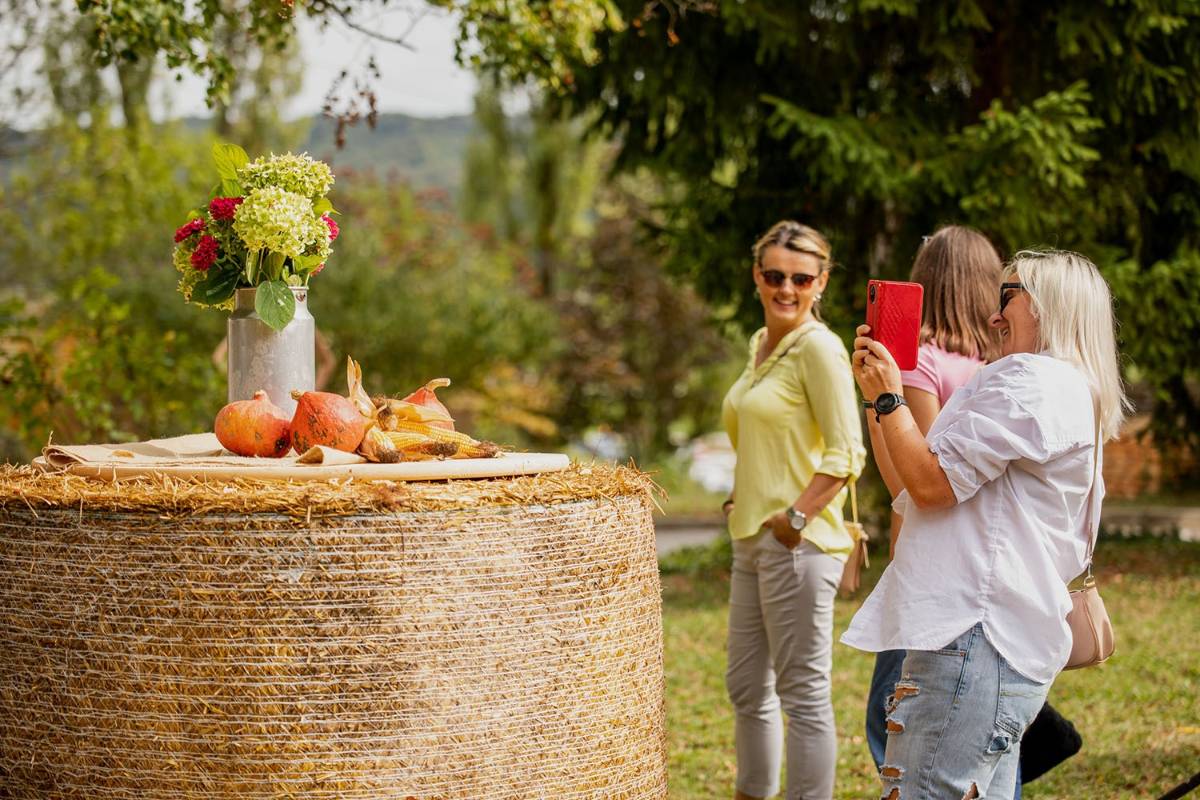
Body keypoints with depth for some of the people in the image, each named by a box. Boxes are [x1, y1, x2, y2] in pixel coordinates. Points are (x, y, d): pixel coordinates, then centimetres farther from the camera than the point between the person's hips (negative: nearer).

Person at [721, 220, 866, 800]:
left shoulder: (818, 347, -11)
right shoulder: (761, 345, 15)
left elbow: (846, 454, -17)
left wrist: (795, 517, -19)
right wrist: (742, 499, 15)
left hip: (798, 543, -9)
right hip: (751, 539, 9)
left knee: (803, 693, -4)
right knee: (746, 689, 17)